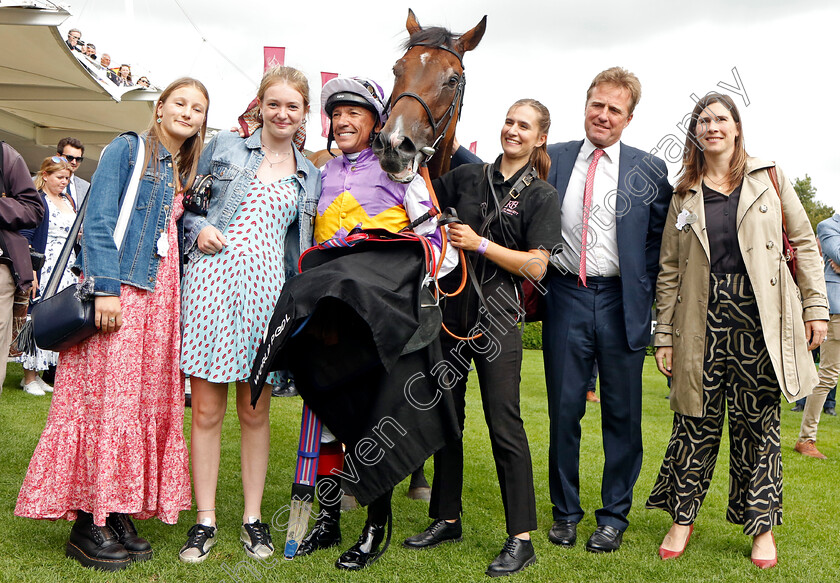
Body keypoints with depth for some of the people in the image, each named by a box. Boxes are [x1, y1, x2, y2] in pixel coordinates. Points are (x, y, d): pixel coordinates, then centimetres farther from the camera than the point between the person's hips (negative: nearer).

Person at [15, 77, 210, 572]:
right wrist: (105, 288, -16)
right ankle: (88, 523, 0)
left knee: (150, 400, 4)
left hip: (161, 296, 7)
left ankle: (119, 514, 12)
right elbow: (99, 221, -8)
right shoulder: (127, 149, 1)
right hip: (117, 290, -7)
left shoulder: (187, 172, 20)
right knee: (106, 397, -7)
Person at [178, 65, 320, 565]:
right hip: (212, 278, -1)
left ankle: (253, 518, 18)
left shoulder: (310, 175, 16)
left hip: (266, 288, 1)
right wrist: (199, 227, -5)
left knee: (255, 411, 6)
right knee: (207, 409, -1)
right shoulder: (224, 147, 11)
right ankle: (205, 520, 11)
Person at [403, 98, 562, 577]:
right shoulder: (469, 177, 11)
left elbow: (536, 266, -8)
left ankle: (521, 539, 1)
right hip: (450, 308, 5)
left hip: (497, 315, -5)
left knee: (504, 424, -7)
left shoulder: (542, 196, 0)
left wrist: (481, 244, -13)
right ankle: (447, 519, 25)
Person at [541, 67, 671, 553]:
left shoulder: (649, 170, 3)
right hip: (566, 298, 1)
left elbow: (660, 240, 4)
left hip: (622, 303, -1)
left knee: (622, 414, 7)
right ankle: (565, 512, 24)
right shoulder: (552, 159, 7)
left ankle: (614, 517, 22)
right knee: (564, 409, 7)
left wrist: (642, 294, -4)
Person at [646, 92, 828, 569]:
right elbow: (669, 269, 10)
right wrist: (665, 334, 5)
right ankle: (683, 518, 18)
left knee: (758, 421, 5)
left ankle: (762, 525, 18)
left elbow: (804, 243, 8)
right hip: (704, 318, 1)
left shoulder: (768, 177, 8)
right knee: (697, 418, 3)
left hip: (760, 317, -1)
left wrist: (816, 307, 0)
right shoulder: (684, 194, 10)